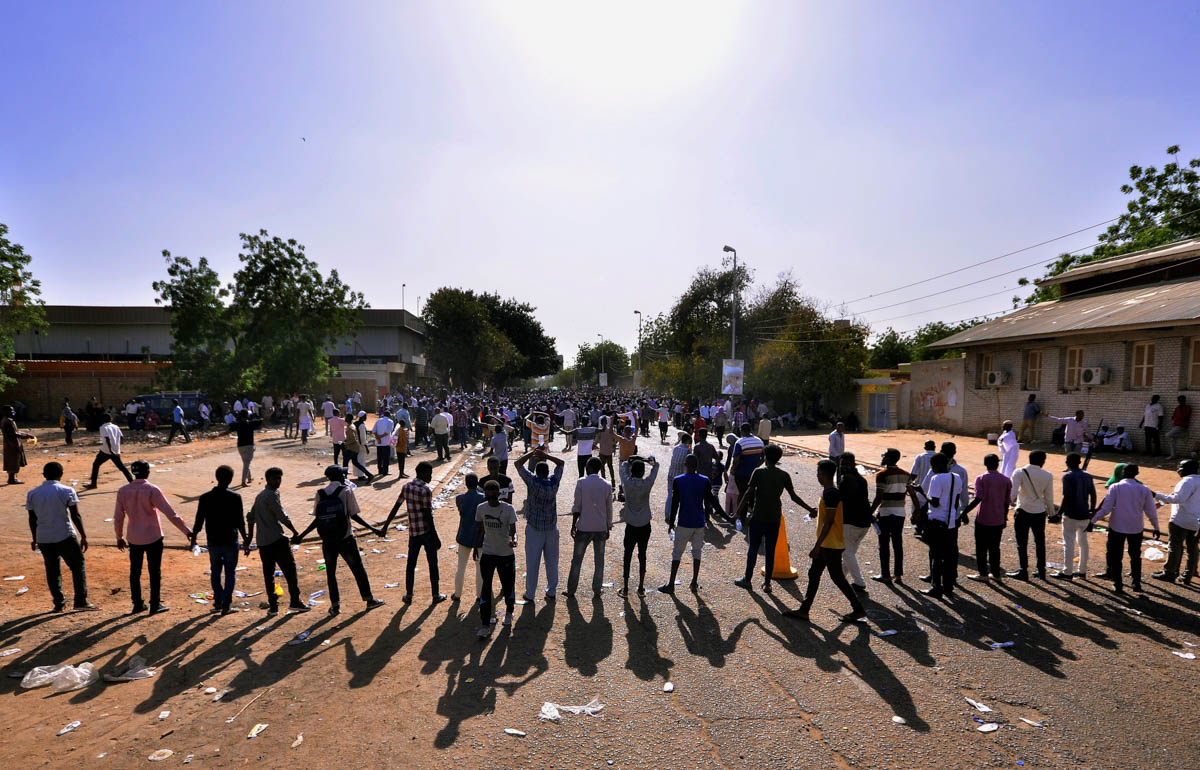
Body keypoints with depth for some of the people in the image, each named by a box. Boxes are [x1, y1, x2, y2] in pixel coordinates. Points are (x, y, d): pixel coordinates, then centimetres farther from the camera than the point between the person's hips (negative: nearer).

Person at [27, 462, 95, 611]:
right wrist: (83, 536, -2)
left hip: (43, 539, 4)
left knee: (52, 570, 14)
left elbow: (32, 519, 9)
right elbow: (75, 515, -8)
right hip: (65, 537, -4)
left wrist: (34, 539, 21)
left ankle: (59, 603, 16)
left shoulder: (32, 494, 4)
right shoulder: (66, 491, -7)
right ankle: (80, 600, 4)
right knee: (77, 565, 7)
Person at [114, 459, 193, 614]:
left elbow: (118, 517, 5)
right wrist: (186, 530, -12)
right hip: (153, 537, -4)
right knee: (155, 572, 6)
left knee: (135, 572, 16)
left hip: (134, 538, 4)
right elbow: (170, 513, -16)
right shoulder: (152, 490, -14)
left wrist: (119, 537, 19)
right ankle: (155, 605, 10)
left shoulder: (123, 491, -2)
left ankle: (137, 604, 23)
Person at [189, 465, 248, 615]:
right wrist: (245, 538, 4)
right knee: (230, 573, 8)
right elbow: (240, 521, -8)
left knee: (216, 572, 18)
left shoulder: (205, 498, -4)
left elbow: (199, 521, 0)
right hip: (231, 541, -2)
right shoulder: (235, 497, -11)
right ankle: (226, 605, 8)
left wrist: (193, 539, 14)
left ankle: (218, 602, 22)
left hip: (213, 541, 2)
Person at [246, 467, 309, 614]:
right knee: (289, 569, 0)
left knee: (268, 573, 9)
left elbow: (250, 518, 20)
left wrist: (249, 540, 23)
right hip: (277, 540, -8)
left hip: (262, 541, 8)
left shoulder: (260, 496, 16)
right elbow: (282, 516, -15)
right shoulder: (272, 495, -11)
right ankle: (295, 601, 3)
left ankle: (273, 606, 11)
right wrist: (295, 532, -5)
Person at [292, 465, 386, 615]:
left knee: (330, 572, 15)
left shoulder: (320, 494, 0)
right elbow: (354, 515, -11)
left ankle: (335, 605, 17)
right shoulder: (346, 491, -8)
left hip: (327, 541, 2)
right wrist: (374, 529, -7)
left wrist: (301, 536, 8)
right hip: (345, 538, -2)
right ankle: (369, 599, 18)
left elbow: (317, 519, -2)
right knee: (358, 569, 11)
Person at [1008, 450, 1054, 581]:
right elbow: (1049, 497, 4)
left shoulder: (1020, 473, -10)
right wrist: (1051, 512, 18)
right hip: (1039, 512, 3)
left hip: (1023, 511, -3)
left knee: (1022, 543, 4)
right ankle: (1041, 571, 23)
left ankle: (1023, 571, 6)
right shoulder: (1047, 475, -2)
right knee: (1040, 542, 16)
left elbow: (1012, 493, -19)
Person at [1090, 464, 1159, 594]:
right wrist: (1156, 528, 17)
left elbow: (1106, 508, -12)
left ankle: (1117, 584, 10)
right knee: (1135, 556, 20)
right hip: (1136, 529, 3)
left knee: (1115, 557, 8)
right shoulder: (1144, 489, -1)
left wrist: (1093, 520, -5)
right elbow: (1151, 512, 3)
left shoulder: (1115, 487, -9)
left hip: (1117, 528, -3)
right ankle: (1136, 583, 20)